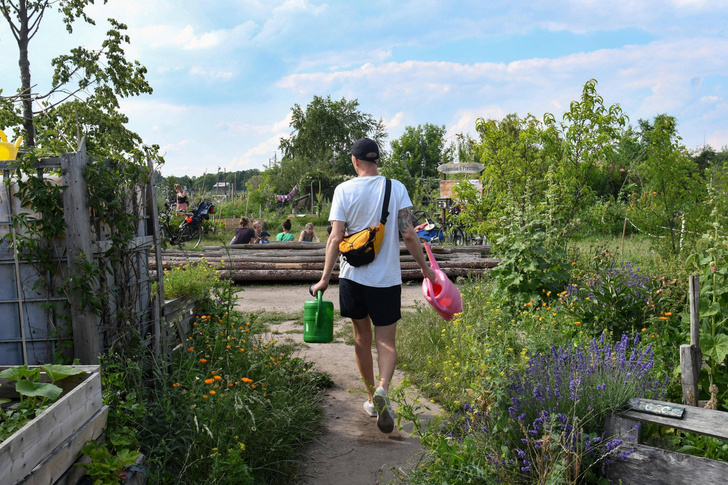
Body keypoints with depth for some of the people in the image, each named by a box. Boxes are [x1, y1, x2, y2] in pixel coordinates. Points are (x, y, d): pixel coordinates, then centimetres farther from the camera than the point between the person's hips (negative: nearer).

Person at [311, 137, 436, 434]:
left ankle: (372, 398, 27)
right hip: (387, 277, 0)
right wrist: (425, 267, 5)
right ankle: (382, 390, -20)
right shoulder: (396, 188, -2)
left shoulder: (344, 190, -3)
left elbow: (336, 237, -7)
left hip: (353, 276, 1)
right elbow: (408, 234, -6)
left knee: (362, 338, 16)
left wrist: (325, 277, -3)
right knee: (386, 341, 6)